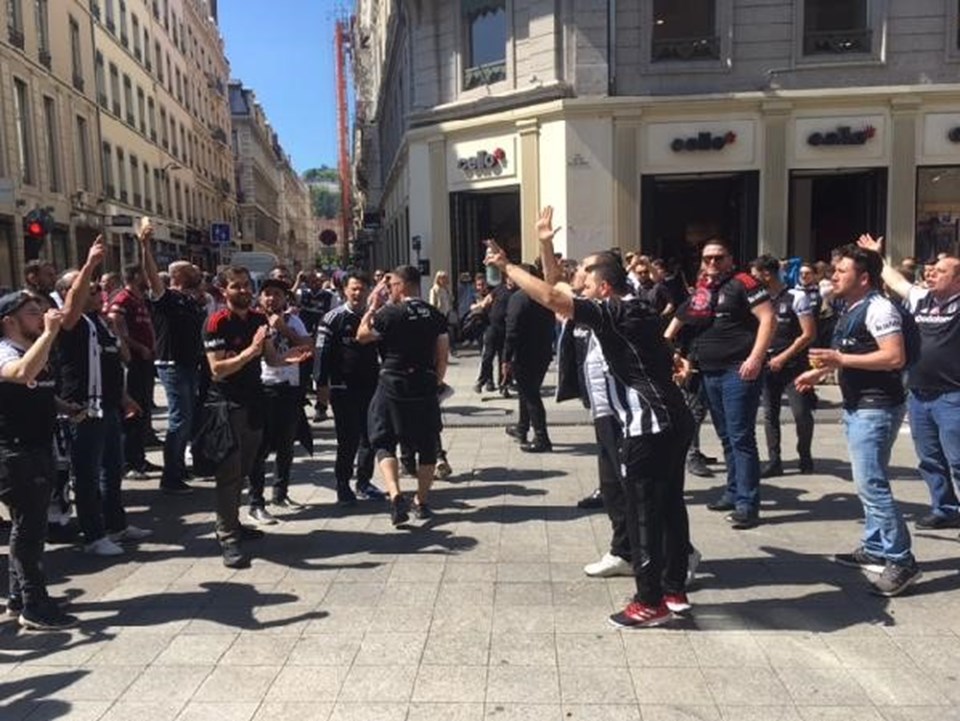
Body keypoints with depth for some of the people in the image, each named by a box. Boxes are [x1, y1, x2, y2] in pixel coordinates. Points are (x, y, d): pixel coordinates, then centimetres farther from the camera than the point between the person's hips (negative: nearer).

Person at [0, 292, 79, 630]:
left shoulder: (38, 350, 12)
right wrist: (48, 333, -35)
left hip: (39, 450, 9)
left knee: (29, 525, 15)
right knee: (28, 527, -6)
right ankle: (34, 606, 2)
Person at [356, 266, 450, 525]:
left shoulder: (389, 313, -10)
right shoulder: (435, 315, 4)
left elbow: (361, 335, 2)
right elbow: (442, 356, 5)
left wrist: (373, 307, 10)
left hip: (393, 384, -3)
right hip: (426, 384, 4)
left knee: (384, 441, 8)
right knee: (427, 444, 14)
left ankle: (395, 494, -12)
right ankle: (422, 502, 21)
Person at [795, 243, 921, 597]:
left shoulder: (878, 309, -16)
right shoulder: (851, 310, 15)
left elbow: (895, 357, -25)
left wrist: (840, 359, -26)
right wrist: (820, 370, 18)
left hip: (876, 408, -10)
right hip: (857, 406, 10)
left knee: (871, 485, -10)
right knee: (868, 483, 16)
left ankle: (902, 562, -1)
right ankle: (875, 550, 26)